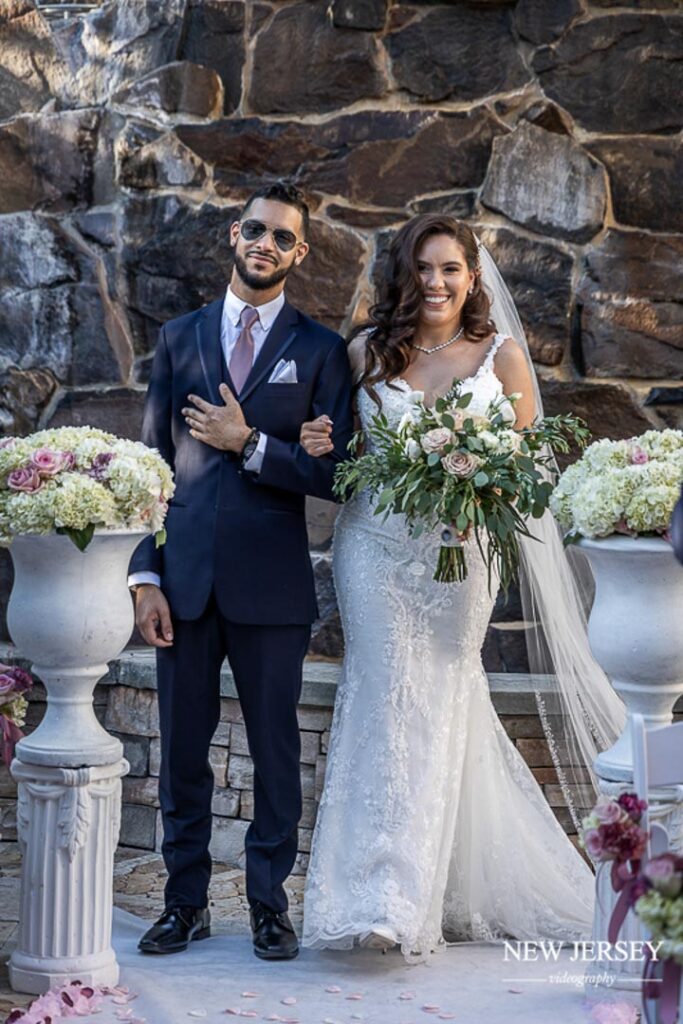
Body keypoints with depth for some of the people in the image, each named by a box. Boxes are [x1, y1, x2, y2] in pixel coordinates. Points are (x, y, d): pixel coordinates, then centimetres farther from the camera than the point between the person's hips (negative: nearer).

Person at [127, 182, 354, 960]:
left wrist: (250, 445, -13)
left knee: (275, 749, 6)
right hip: (184, 577, 2)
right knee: (182, 746, 8)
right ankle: (185, 902, 20)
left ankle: (269, 904, 18)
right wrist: (145, 576, 0)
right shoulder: (179, 338, 10)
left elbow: (334, 474, -2)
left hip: (272, 583, -2)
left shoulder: (321, 350, 3)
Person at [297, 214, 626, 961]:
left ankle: (399, 902, 8)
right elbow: (343, 451, 15)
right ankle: (376, 891, 0)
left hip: (460, 553, -1)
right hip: (375, 546, 1)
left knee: (433, 707, 0)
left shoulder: (502, 355, 2)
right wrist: (318, 445, -7)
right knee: (387, 700, -6)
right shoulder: (367, 352, 7)